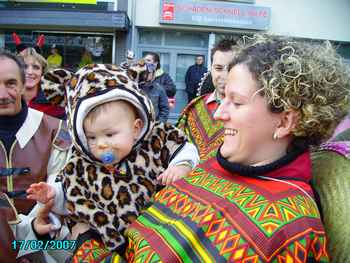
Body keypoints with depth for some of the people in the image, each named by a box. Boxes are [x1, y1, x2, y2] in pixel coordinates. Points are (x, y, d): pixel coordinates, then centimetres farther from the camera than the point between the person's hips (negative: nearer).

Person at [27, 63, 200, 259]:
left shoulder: (156, 141, -9)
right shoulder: (83, 167, -1)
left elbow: (185, 151, 3)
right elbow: (71, 201, 13)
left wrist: (181, 166, -16)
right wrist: (53, 194, -4)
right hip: (110, 241, 1)